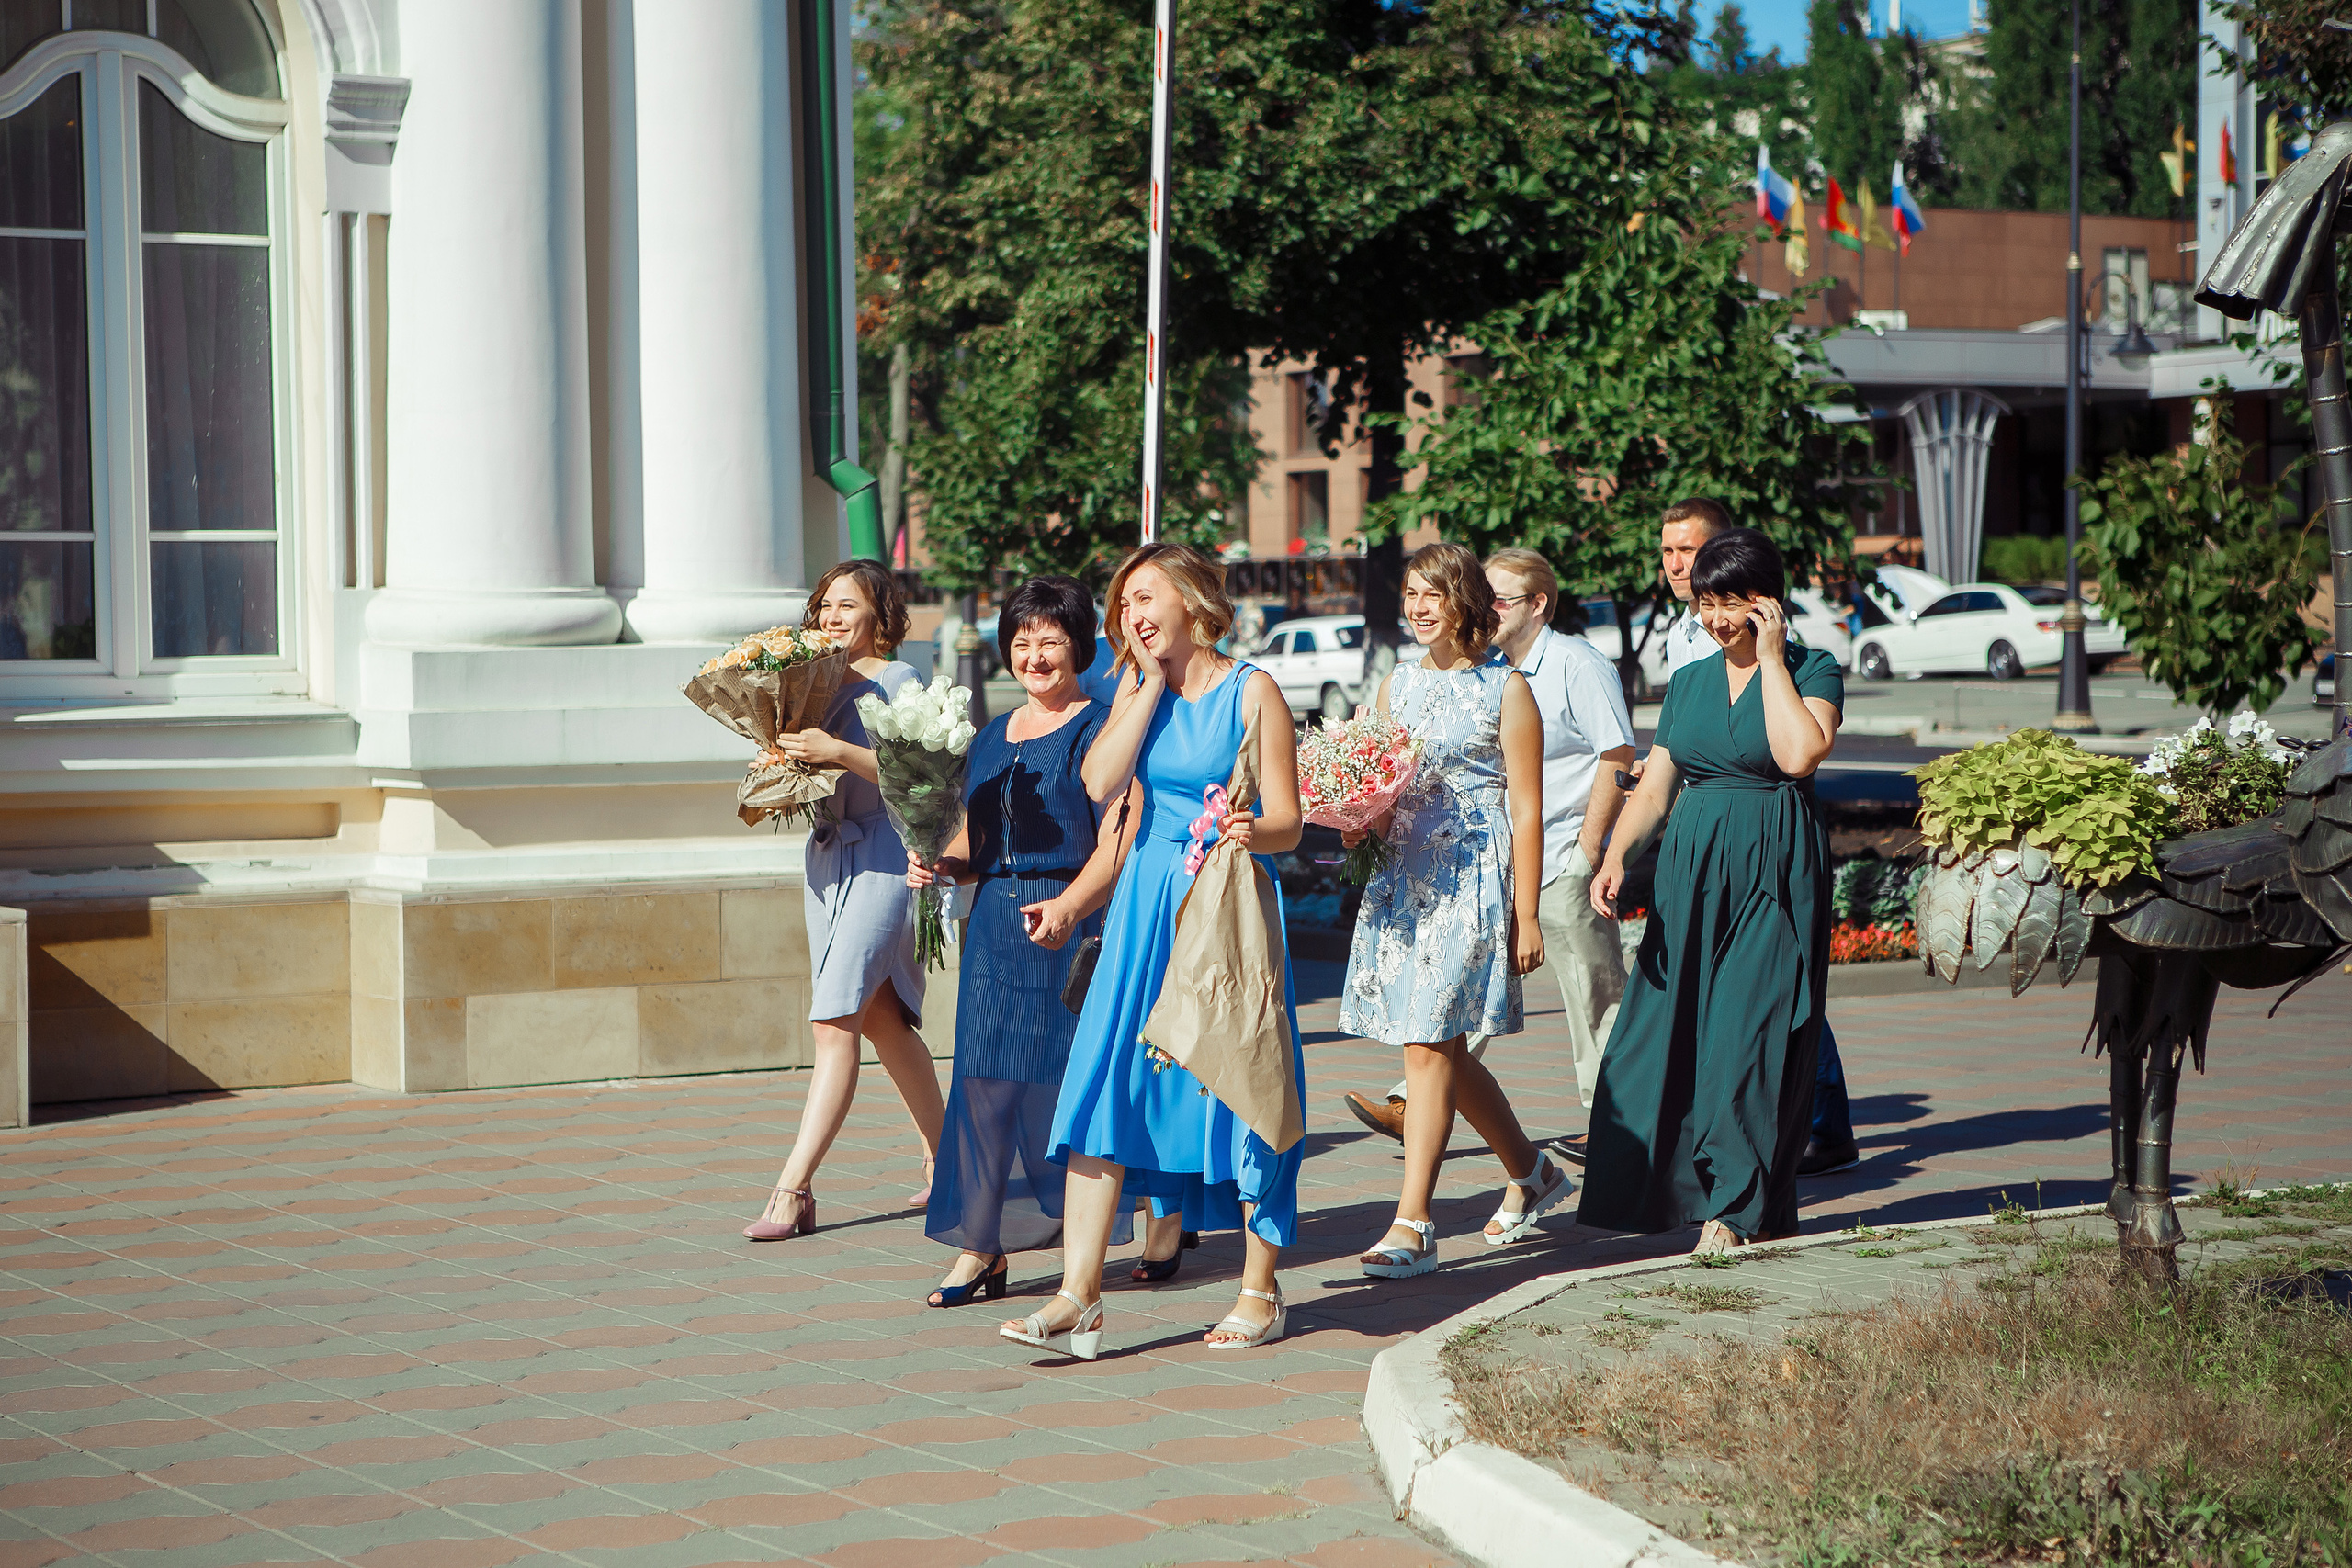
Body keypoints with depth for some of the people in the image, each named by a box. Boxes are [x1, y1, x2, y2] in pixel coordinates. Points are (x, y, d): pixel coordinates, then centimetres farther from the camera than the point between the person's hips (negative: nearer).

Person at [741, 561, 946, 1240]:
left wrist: (838, 752, -24)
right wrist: (783, 762, -1)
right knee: (882, 1021, 13)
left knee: (835, 1022, -15)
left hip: (884, 858, -8)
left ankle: (794, 1188, -19)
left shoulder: (898, 682, -7)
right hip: (826, 856, 8)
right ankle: (945, 1155, 26)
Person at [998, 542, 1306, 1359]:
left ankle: (1260, 1292, 13)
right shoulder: (1138, 690, 11)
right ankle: (1079, 1298, -6)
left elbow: (1286, 822, -8)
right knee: (1104, 1085, -5)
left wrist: (1250, 833, -31)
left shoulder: (1251, 690, -4)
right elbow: (1101, 782, -6)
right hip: (1147, 905, 5)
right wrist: (1153, 682, -4)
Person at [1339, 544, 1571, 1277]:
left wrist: (1525, 914, -10)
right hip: (1405, 878, 7)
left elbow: (1526, 812, -6)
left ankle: (1412, 1225, -11)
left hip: (1474, 880, -7)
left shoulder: (1506, 690, -4)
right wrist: (1359, 824, -3)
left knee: (1427, 1046, -12)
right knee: (1444, 1049, 11)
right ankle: (1530, 1173, 31)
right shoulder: (1397, 685, 14)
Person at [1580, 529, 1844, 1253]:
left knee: (1750, 1034, -7)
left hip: (1773, 876, -5)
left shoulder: (1813, 671, -1)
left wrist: (1772, 659, -13)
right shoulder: (1688, 682, 14)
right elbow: (1654, 786, 11)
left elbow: (1799, 753, -21)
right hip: (1692, 872, 6)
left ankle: (1736, 1210, -2)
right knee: (1671, 1029, 1)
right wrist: (1616, 856, -5)